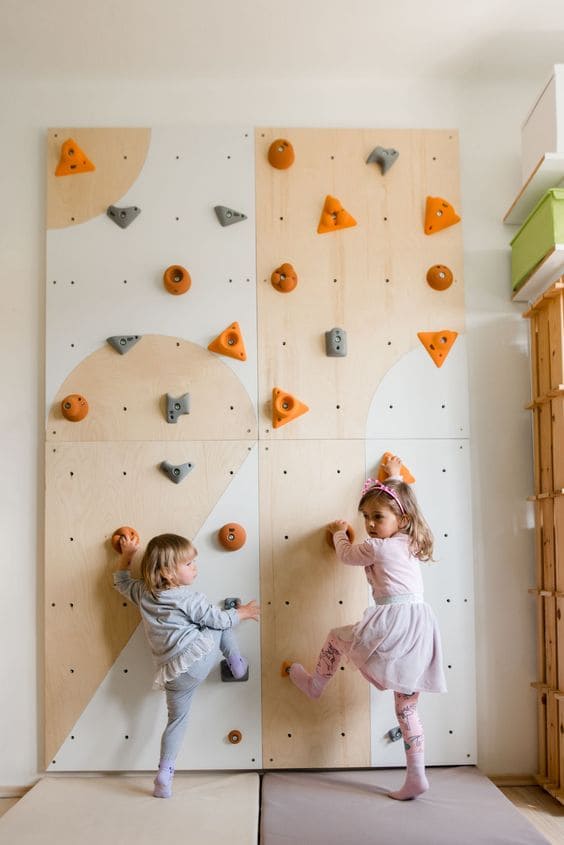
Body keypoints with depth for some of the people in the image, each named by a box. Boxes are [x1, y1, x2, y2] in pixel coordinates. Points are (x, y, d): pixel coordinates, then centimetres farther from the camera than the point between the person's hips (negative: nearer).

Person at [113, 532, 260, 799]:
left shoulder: (142, 592, 7)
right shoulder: (189, 598, -8)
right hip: (201, 655, -5)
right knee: (222, 627, 17)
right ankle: (237, 666, 26)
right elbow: (220, 619, -2)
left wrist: (126, 555, 34)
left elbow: (122, 582, 27)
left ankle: (164, 776, 13)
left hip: (173, 674, 5)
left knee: (177, 719, 19)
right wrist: (243, 613, 15)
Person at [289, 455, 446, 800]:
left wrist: (339, 532, 33)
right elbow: (401, 502, 34)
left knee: (336, 637, 20)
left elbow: (346, 555, 14)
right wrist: (395, 477, 48)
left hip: (393, 623, -7)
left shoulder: (377, 547, -8)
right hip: (420, 629, 7)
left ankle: (315, 684, 41)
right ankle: (416, 778, 12)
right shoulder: (410, 542, 13)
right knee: (407, 708, 13)